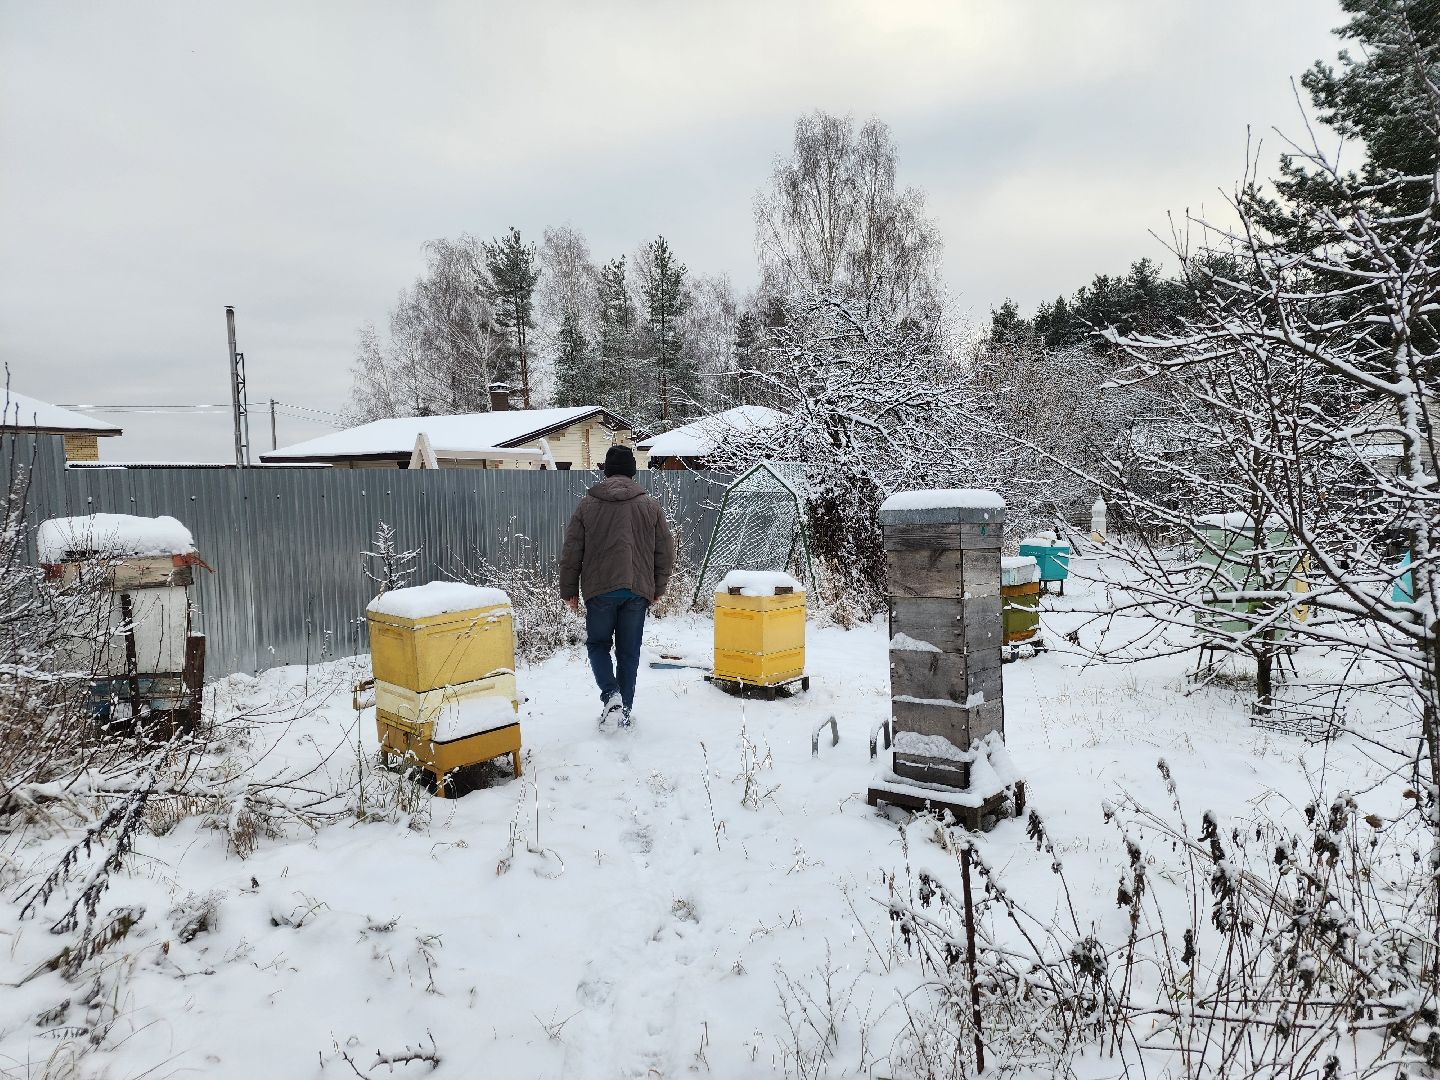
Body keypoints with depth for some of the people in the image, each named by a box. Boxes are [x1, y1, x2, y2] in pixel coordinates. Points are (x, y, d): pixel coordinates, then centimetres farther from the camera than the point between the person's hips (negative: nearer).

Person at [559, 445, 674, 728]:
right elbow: (665, 553, 7)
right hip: (638, 590, 1)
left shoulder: (587, 505, 1)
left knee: (598, 644, 15)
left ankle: (610, 695, -6)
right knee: (629, 652, 11)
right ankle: (624, 711, 16)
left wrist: (569, 590, 12)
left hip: (599, 590, -1)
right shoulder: (650, 506, 4)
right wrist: (657, 589, 18)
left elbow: (571, 554, 2)